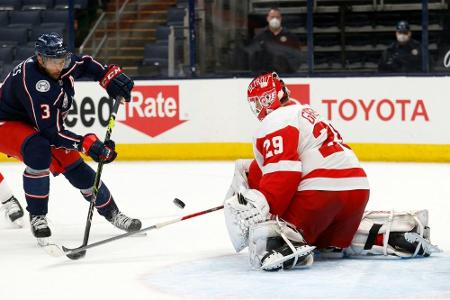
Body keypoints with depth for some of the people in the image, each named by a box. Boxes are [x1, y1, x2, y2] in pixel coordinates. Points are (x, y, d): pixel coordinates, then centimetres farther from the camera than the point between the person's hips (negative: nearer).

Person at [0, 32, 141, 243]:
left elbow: (85, 64, 13)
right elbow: (51, 132, -35)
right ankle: (37, 216, -24)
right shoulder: (33, 83, -37)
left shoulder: (63, 63, -13)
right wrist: (87, 144, -38)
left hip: (36, 126, 8)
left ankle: (111, 213, 21)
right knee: (39, 150, -37)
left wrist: (110, 76, -3)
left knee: (75, 167, 3)